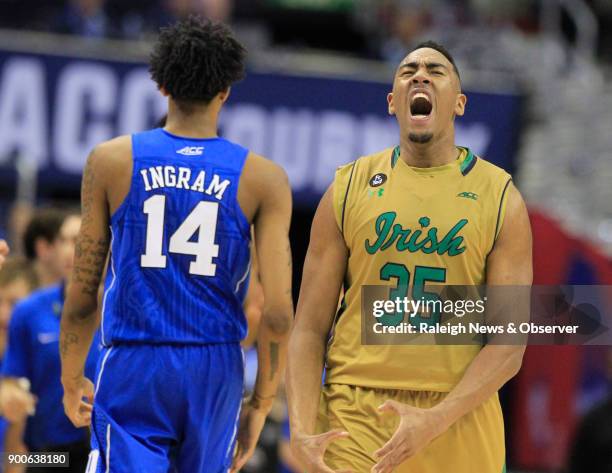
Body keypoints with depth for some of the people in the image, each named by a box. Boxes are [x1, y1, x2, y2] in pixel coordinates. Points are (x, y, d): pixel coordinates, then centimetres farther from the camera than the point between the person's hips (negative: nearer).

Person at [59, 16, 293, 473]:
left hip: (132, 368, -2)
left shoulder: (110, 161, -1)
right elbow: (279, 312, -5)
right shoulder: (263, 179, 0)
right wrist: (262, 402, 9)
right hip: (216, 368, 2)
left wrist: (72, 380, 17)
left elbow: (81, 297, 2)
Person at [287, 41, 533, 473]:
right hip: (354, 421, 0)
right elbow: (310, 328, 3)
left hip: (459, 421, 0)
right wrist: (302, 431, -12)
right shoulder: (348, 190, 5)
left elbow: (509, 343, -3)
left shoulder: (500, 198, 2)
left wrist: (436, 420, -17)